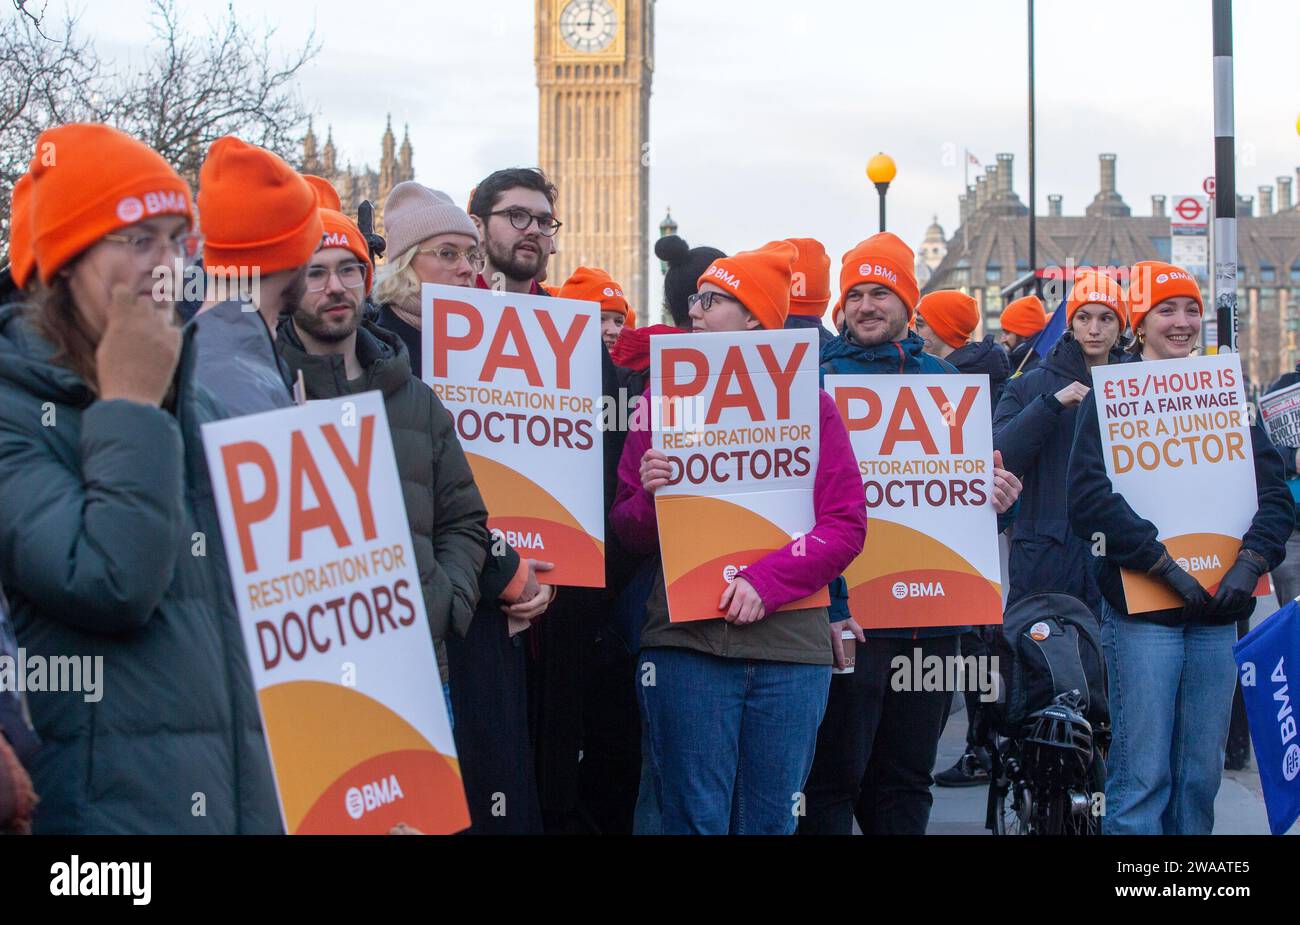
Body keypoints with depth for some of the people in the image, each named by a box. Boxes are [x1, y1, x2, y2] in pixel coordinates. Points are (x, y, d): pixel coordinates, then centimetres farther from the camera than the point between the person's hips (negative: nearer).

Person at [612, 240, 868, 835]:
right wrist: (650, 496, -13)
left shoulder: (808, 402, 6)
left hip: (789, 644, 0)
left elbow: (847, 525, -2)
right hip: (687, 641, 0)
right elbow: (630, 533, 9)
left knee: (770, 821, 6)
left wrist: (765, 582, -15)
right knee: (697, 819, -2)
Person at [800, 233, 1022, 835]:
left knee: (907, 780, 11)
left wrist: (996, 498, -6)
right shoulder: (820, 376, 0)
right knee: (834, 781, -5)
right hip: (849, 613, -4)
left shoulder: (942, 378, 14)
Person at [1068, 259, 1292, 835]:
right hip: (1141, 611, -4)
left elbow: (1274, 493, 7)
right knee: (1142, 775, -7)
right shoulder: (1112, 396, 1)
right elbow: (1090, 499, -12)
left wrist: (1249, 564, -11)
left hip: (1216, 613, 4)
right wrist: (1166, 566, -19)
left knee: (1201, 774, 8)